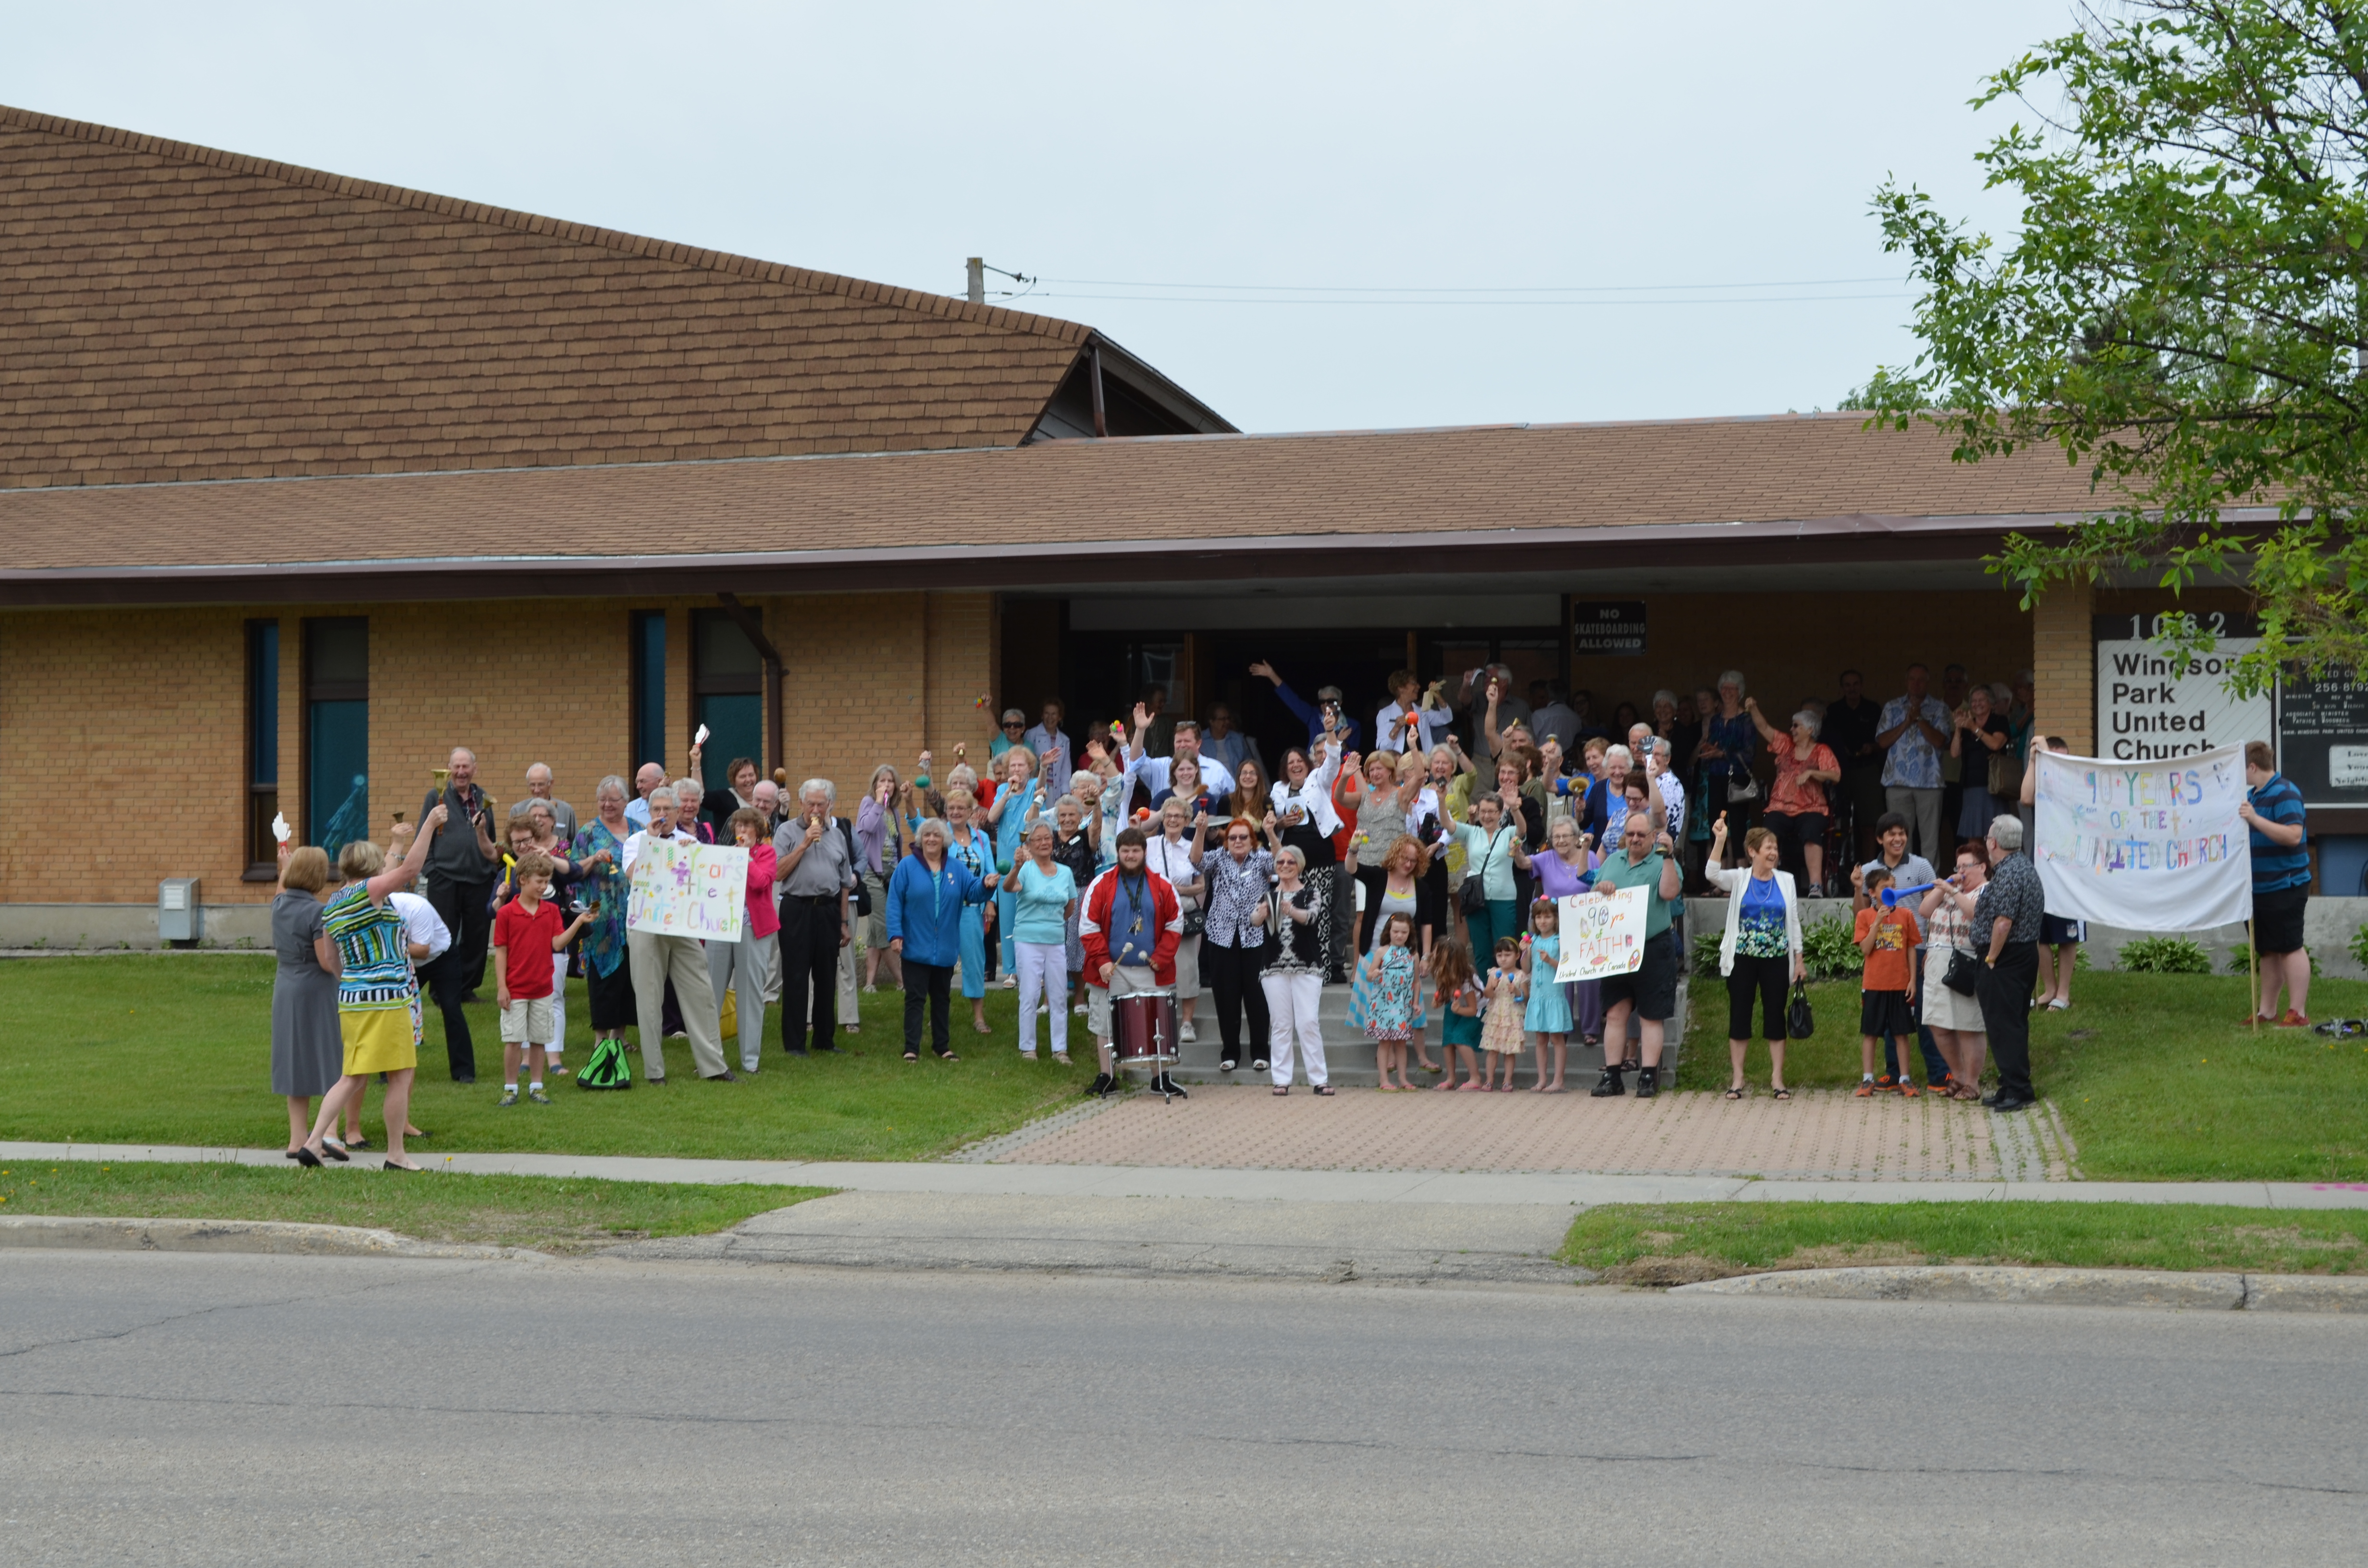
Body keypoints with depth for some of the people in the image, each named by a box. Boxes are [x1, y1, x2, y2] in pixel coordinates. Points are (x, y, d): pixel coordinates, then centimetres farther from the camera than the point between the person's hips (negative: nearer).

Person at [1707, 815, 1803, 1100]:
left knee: (1775, 1017, 2)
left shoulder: (1786, 881, 6)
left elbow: (1794, 923, 8)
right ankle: (1738, 1079, 8)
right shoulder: (1738, 879, 0)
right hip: (1743, 959, -1)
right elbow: (1713, 875, -21)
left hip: (1776, 959, 1)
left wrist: (1799, 960, 4)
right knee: (1739, 1017, 2)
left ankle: (1777, 1079, 8)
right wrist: (1719, 841, -31)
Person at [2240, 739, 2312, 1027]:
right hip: (2259, 886, 10)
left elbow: (2293, 835, -27)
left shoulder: (2284, 794, -16)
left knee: (2290, 948, -5)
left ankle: (2298, 1013, -1)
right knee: (2267, 951, 15)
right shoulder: (2252, 794, 14)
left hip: (2284, 887, -10)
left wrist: (2255, 818, -31)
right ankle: (2267, 1011, 22)